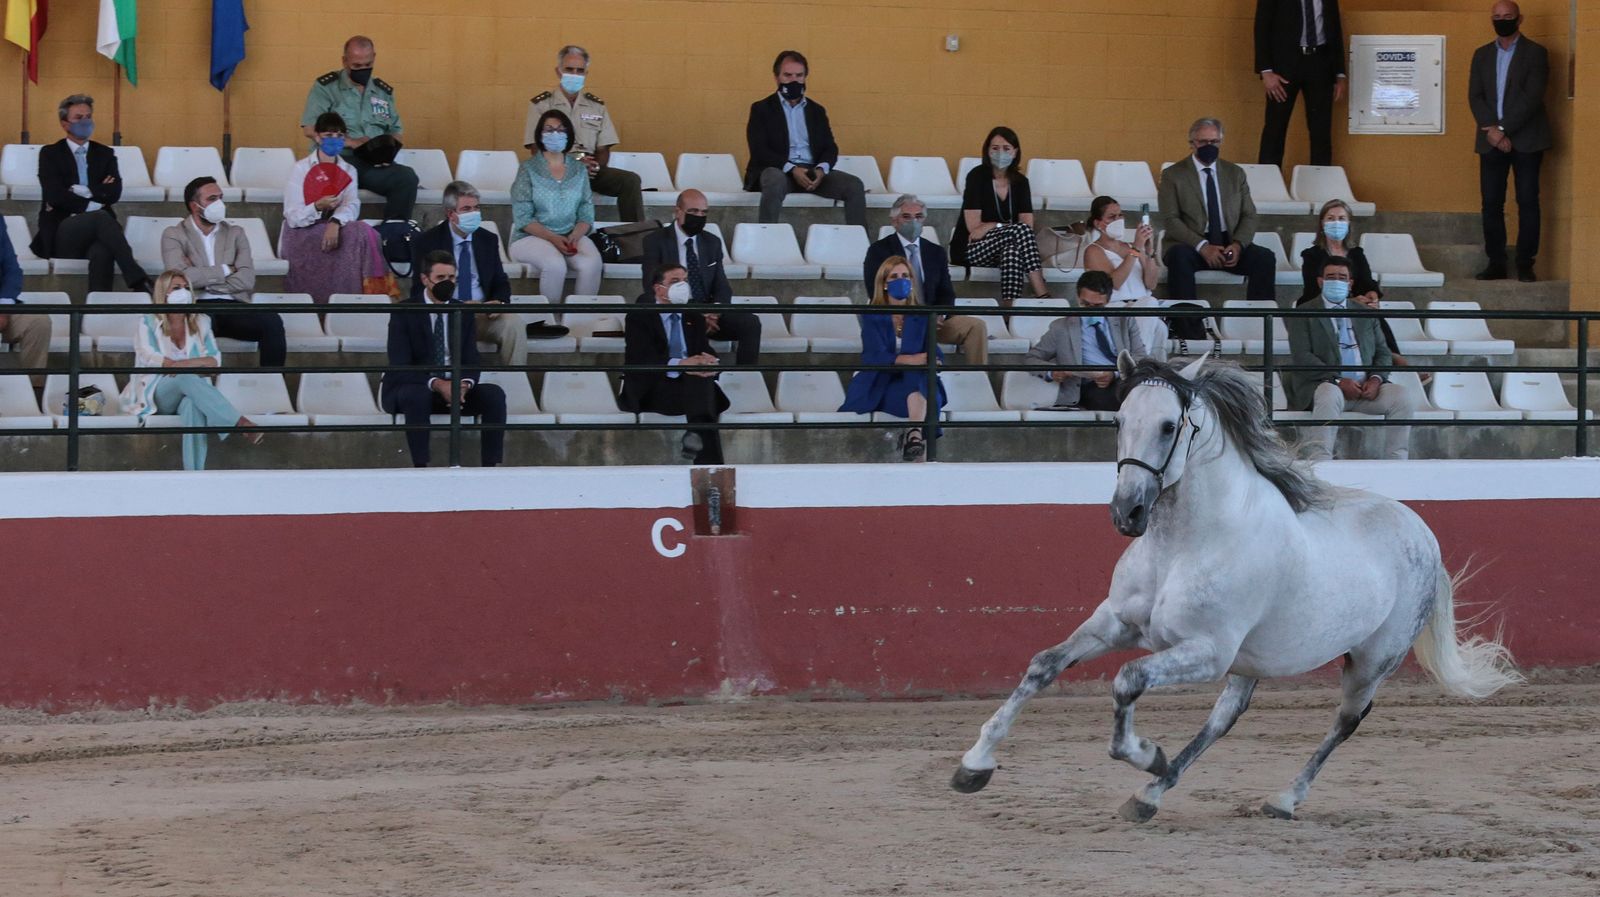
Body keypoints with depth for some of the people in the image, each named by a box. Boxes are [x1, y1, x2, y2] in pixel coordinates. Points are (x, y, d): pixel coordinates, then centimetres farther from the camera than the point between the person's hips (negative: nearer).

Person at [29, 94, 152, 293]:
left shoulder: (104, 154, 20)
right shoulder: (50, 154, 11)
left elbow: (114, 193, 3)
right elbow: (54, 195, -5)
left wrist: (82, 191, -8)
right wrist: (91, 205, -8)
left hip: (95, 231, 2)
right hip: (60, 234, -2)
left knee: (101, 253, -38)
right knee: (101, 217, -36)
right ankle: (138, 280, -48)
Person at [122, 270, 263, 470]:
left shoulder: (201, 323, 13)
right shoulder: (148, 322, 5)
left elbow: (215, 361, 2)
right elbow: (148, 356, -11)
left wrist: (186, 364, -17)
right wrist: (188, 366, -21)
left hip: (190, 391, 2)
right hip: (158, 393, -1)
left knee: (194, 405, -38)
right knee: (186, 378, -36)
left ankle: (194, 473, -53)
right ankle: (242, 423, -51)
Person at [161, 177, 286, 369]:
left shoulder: (235, 234, 19)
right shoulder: (174, 235, 10)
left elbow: (246, 280, 3)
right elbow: (180, 276, -9)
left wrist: (202, 278, -4)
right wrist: (224, 270, 1)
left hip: (233, 307, 3)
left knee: (271, 321, -28)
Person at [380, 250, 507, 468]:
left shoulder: (463, 313, 7)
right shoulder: (404, 312, -7)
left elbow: (471, 361, 3)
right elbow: (400, 365, -15)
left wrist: (464, 384, -22)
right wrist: (436, 384, -29)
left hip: (453, 389, 4)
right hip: (412, 388, -4)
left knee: (494, 394, -21)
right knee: (417, 395, -39)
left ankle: (490, 465, -20)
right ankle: (420, 466, -35)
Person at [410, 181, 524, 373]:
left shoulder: (488, 240, 12)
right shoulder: (427, 241, 0)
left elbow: (501, 283, 16)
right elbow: (420, 291, -4)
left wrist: (499, 302, -10)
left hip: (483, 313, 3)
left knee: (513, 321, -28)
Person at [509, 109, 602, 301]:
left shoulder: (579, 170, 10)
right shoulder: (528, 169, -1)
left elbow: (586, 213, 7)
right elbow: (523, 217, -7)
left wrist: (575, 236, -14)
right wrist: (553, 238, -19)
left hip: (572, 236, 3)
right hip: (532, 236, -3)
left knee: (592, 264, -29)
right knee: (556, 265, -35)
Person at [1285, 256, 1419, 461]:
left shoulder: (1366, 315, 22)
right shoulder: (1303, 315, 7)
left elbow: (1383, 353, 18)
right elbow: (1301, 356, -5)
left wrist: (1376, 379, -6)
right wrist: (1338, 381, -17)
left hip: (1366, 388, 4)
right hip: (1324, 384, -4)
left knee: (1404, 398, -21)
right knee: (1330, 396, -39)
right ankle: (1320, 463, -41)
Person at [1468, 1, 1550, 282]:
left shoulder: (1535, 53, 0)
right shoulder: (1482, 55, 13)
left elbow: (1532, 97, -10)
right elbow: (1475, 96, 5)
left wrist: (1503, 129, -16)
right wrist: (1491, 130, -11)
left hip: (1526, 139, -4)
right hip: (1492, 140, 4)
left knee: (1528, 201, -4)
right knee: (1491, 203, 0)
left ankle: (1525, 265, -2)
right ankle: (1496, 264, 4)